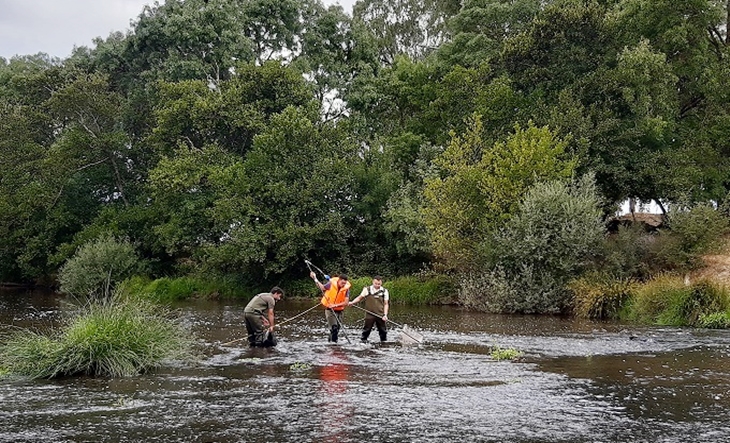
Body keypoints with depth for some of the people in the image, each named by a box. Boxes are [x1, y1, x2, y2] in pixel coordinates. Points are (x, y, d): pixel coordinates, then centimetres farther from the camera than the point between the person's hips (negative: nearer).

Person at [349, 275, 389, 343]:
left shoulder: (384, 291, 3)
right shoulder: (367, 289, -1)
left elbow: (386, 304, 5)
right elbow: (360, 297, 3)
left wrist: (385, 315, -4)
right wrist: (352, 302, -13)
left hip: (380, 315, 2)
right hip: (369, 314, -1)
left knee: (383, 330, 7)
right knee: (366, 329, 1)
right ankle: (363, 341, 12)